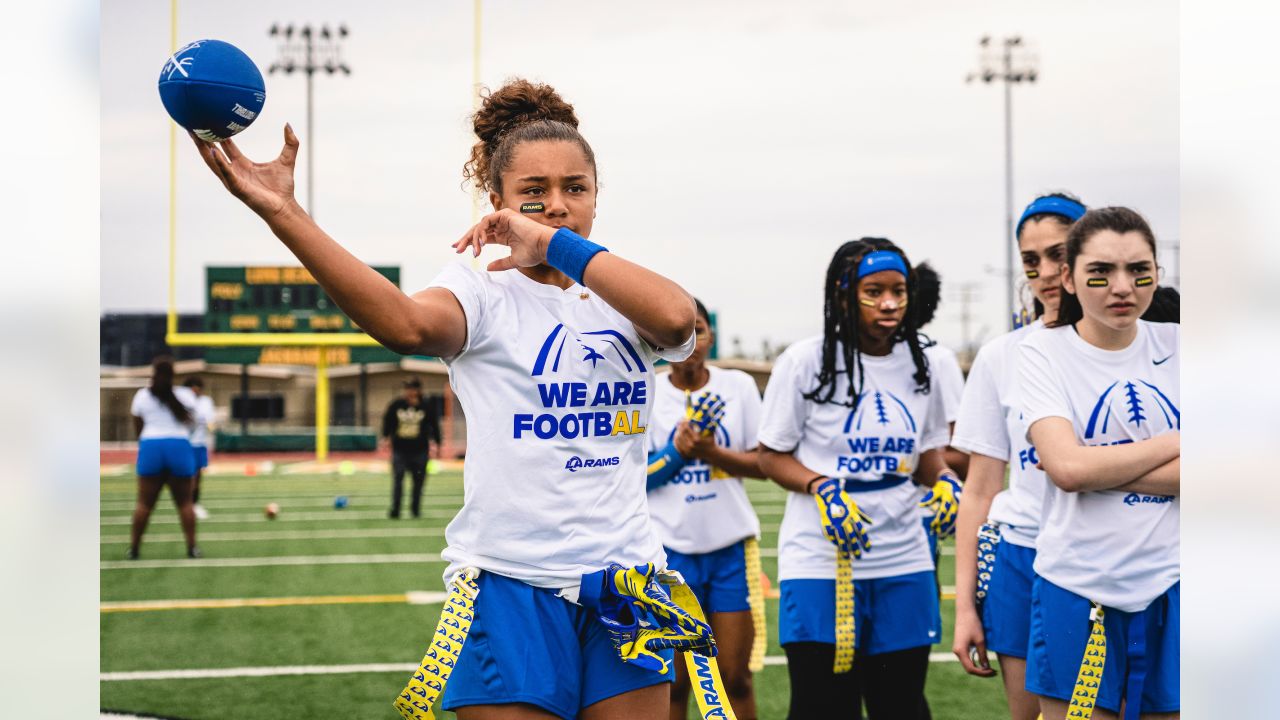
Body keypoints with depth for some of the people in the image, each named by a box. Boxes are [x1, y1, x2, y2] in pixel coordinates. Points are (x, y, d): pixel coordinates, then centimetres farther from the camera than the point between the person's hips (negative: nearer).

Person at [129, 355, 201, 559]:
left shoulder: (142, 396, 5)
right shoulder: (186, 395, 3)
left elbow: (137, 428, 8)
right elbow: (189, 422, 7)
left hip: (150, 446, 0)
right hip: (179, 447, 0)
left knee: (144, 503, 5)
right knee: (184, 502, 7)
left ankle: (133, 548, 6)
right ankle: (192, 547, 4)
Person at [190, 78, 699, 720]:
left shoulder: (621, 304, 8)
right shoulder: (483, 294, -2)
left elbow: (676, 317, -16)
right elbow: (406, 324, -26)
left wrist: (554, 244, -14)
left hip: (623, 580, 3)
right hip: (510, 584, -3)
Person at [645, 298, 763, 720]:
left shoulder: (738, 386, 4)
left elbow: (762, 462, 2)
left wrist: (711, 452, -15)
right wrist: (678, 451, -15)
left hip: (731, 545, 1)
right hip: (670, 548, -1)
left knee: (735, 677, 2)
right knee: (673, 681, 0)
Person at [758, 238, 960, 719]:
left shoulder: (919, 364, 7)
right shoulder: (805, 362, -6)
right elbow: (772, 457, -2)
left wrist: (943, 478, -6)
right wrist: (821, 487, -19)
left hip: (903, 565, 4)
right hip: (820, 564, -4)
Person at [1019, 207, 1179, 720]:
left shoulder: (1174, 346, 5)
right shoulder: (1042, 353, -2)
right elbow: (1066, 466, -16)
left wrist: (1098, 471, -15)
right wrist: (1178, 443, -8)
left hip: (1172, 584, 2)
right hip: (1078, 592, -2)